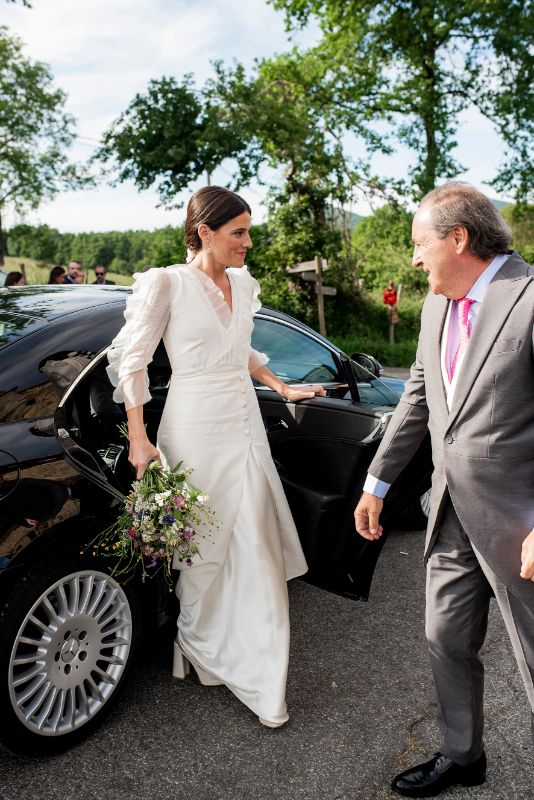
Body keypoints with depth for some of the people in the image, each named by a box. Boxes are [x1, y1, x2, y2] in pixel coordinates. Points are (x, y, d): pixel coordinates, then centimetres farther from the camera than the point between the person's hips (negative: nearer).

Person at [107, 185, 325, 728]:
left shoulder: (243, 285, 11)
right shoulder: (166, 284, -7)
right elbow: (131, 362, -6)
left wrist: (282, 388, 20)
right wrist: (138, 439, -11)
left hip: (244, 424, 6)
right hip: (195, 428, -5)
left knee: (256, 551, 7)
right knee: (202, 549, 7)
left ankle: (263, 682, 23)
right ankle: (198, 645, 35)